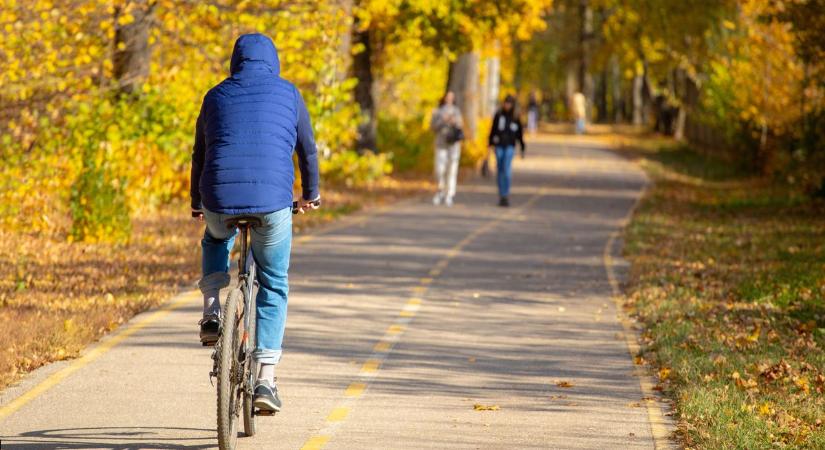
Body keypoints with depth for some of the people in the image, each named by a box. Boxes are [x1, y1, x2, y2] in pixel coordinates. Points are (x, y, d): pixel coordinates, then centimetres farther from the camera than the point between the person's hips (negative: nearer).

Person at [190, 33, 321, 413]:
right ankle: (266, 378, 4)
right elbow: (307, 149, 20)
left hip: (219, 199, 2)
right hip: (272, 201, -2)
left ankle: (212, 314, 16)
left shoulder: (216, 96, 16)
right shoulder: (288, 94, 12)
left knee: (216, 241, 37)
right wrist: (311, 194, 37)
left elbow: (200, 154, 23)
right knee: (274, 286, 14)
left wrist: (197, 204, 37)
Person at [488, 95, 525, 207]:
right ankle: (501, 195, 13)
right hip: (499, 146, 2)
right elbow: (493, 129, 7)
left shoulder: (515, 118, 2)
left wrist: (522, 148, 10)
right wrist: (490, 143, 1)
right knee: (499, 170, 6)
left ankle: (506, 195, -15)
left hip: (509, 146, -2)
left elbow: (520, 134, 8)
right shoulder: (498, 115, 4)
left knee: (506, 169, -15)